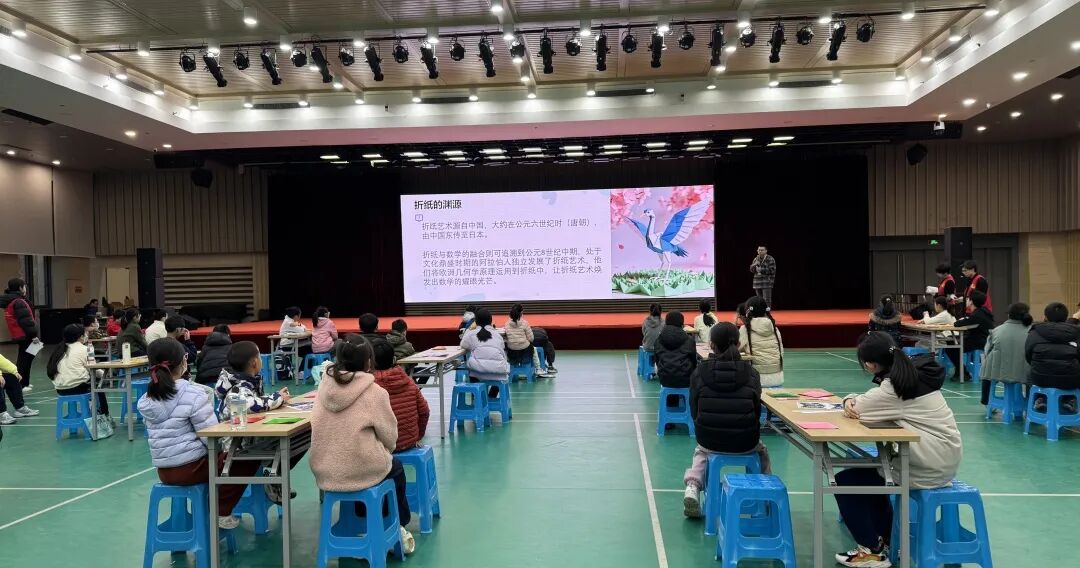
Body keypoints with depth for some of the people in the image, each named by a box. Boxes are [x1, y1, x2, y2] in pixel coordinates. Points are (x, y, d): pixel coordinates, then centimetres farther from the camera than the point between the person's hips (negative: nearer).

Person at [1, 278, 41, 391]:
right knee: (25, 359, -5)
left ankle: (23, 383, 25)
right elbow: (26, 321, -23)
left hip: (17, 335, 10)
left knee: (23, 359, 18)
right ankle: (21, 385, -4)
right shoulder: (19, 302, -18)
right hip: (25, 336, -10)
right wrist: (34, 335, -21)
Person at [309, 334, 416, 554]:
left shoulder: (325, 386, -3)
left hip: (323, 472, 5)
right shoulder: (375, 393, -16)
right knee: (396, 468, 27)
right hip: (359, 472, -4)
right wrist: (385, 452, 13)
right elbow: (390, 438, -6)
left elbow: (332, 428, 10)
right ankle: (399, 527, 40)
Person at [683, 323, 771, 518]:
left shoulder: (699, 372, -7)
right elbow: (757, 411, 0)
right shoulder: (751, 373, -7)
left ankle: (693, 486, 13)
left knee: (701, 451, 36)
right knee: (761, 450, 35)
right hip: (745, 442, 0)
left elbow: (694, 411, -1)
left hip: (709, 439, 0)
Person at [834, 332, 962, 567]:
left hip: (930, 466, -10)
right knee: (869, 472, 28)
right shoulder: (915, 372, 7)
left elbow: (857, 408, -17)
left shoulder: (893, 386, -22)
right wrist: (852, 400, -8)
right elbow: (871, 401, 11)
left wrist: (852, 402, 4)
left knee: (844, 482, -1)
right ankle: (884, 540, 32)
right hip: (943, 458, 10)